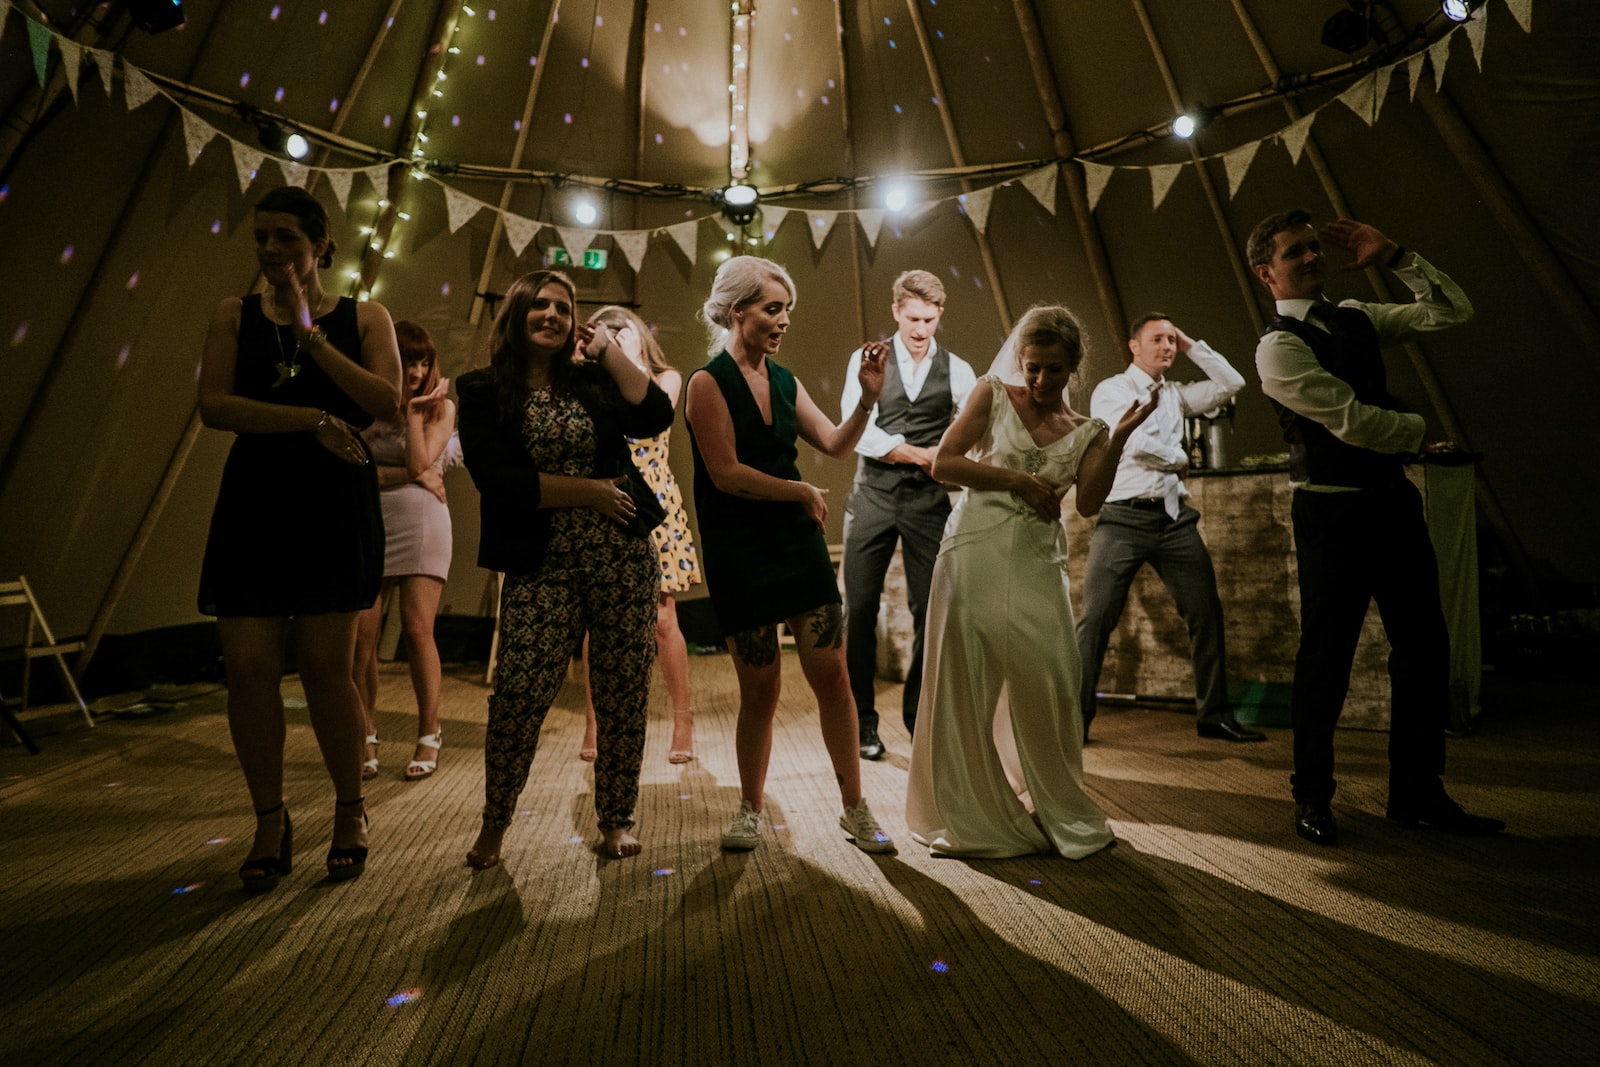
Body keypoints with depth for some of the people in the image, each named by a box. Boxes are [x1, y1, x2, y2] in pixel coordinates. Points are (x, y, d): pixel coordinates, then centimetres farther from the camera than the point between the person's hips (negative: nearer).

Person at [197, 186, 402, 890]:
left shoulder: (363, 317, 9)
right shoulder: (235, 315, 13)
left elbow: (386, 401, -7)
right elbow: (214, 406, 0)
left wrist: (310, 334, -7)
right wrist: (313, 419, -11)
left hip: (335, 499, -2)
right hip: (255, 497, 2)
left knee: (325, 666, -3)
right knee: (248, 666, -3)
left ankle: (350, 811, 16)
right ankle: (270, 823, 15)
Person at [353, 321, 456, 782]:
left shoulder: (440, 407, 7)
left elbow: (420, 462, -7)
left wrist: (414, 410, -3)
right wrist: (407, 475, -10)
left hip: (421, 524, -2)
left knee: (417, 629, -7)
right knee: (362, 635, -3)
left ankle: (429, 736, 4)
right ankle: (367, 739, 9)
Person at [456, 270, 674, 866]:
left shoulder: (591, 379, 11)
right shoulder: (483, 392, 6)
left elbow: (656, 417, -5)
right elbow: (495, 479, -7)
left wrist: (608, 349, -1)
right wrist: (588, 491, -8)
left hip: (624, 560, 2)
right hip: (542, 567, -2)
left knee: (624, 696, 4)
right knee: (518, 695, -9)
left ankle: (617, 821, 22)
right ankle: (494, 824, 16)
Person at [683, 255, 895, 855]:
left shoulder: (784, 381, 12)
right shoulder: (708, 383, -6)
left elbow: (836, 446, 7)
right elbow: (727, 473, -14)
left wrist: (868, 398, -7)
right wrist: (802, 491, -8)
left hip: (797, 541, 5)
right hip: (739, 551, -5)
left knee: (832, 675, 1)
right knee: (760, 687, 3)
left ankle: (854, 809, 16)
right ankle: (751, 809, 25)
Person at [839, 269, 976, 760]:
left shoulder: (957, 370, 9)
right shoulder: (866, 360, 6)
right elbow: (856, 430, -7)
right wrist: (922, 454, -11)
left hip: (928, 499, 1)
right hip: (873, 494, -1)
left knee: (930, 610, 3)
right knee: (860, 609, -1)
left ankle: (920, 718, 20)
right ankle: (862, 721, 13)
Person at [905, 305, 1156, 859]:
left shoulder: (1085, 431, 12)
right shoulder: (993, 395, 7)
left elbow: (1089, 503, -4)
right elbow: (943, 464, -3)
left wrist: (1118, 438, -12)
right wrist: (1017, 480, -6)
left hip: (1037, 566, 2)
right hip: (977, 553, -2)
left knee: (1047, 687, 2)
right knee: (967, 685, 1)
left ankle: (1055, 812, 25)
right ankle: (970, 816, 19)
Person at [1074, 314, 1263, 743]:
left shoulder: (1176, 394, 20)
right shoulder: (1111, 390, 1)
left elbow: (1232, 384, 15)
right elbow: (1135, 443, -12)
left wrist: (1193, 347, 15)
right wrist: (1180, 459, 4)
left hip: (1174, 518, 6)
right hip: (1124, 518, -6)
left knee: (1207, 613, 4)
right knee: (1097, 619, -10)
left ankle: (1215, 715, 16)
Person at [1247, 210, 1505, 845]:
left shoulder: (1355, 318, 14)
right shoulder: (1277, 348, -11)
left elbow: (1454, 311, 12)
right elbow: (1352, 420, -16)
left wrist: (1393, 256, 5)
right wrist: (1420, 432, 1)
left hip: (1392, 499, 8)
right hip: (1333, 512, -7)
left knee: (1424, 647, 10)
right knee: (1326, 655, 0)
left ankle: (1417, 793, 24)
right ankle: (1313, 798, 17)